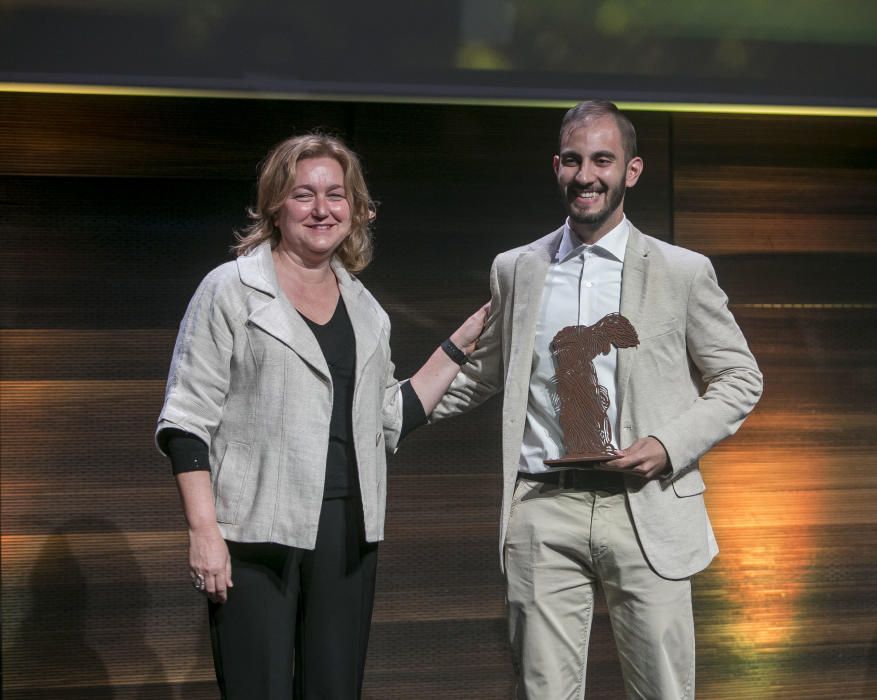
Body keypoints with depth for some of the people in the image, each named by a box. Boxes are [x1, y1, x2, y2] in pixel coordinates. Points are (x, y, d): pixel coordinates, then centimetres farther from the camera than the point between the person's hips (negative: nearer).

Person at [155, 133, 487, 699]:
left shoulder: (365, 308, 15)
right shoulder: (232, 291, -1)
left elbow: (391, 418, 20)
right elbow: (187, 420, -5)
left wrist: (459, 345, 17)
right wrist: (204, 529, -14)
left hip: (347, 534, 5)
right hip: (258, 532, -5)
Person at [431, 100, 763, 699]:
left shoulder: (683, 272, 3)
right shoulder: (515, 270, 11)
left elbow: (740, 379, 8)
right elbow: (481, 375, 22)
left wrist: (671, 444, -7)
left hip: (646, 509, -2)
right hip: (543, 514, 2)